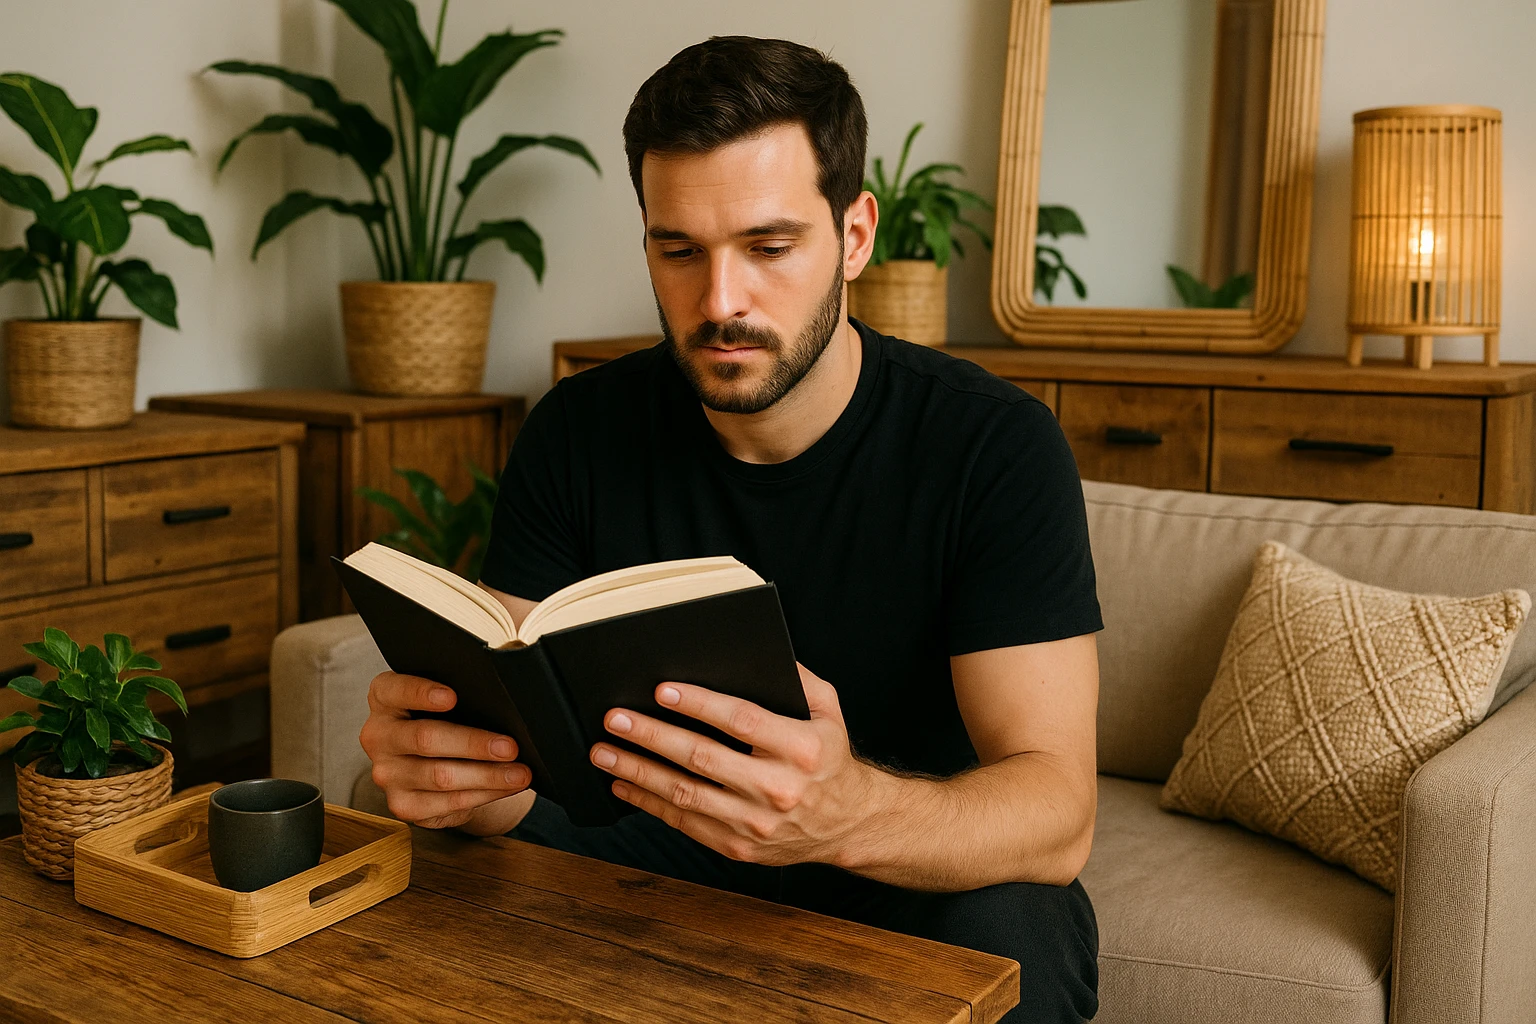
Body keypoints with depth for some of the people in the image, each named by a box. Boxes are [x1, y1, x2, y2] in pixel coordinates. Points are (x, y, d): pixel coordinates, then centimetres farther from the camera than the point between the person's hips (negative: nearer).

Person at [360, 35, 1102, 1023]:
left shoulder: (995, 444, -18)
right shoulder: (579, 433, -7)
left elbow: (1057, 811, -26)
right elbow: (514, 730, -10)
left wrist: (847, 813, -48)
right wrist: (446, 762, -37)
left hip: (924, 874, -1)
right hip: (661, 851, 2)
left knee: (1000, 936, -34)